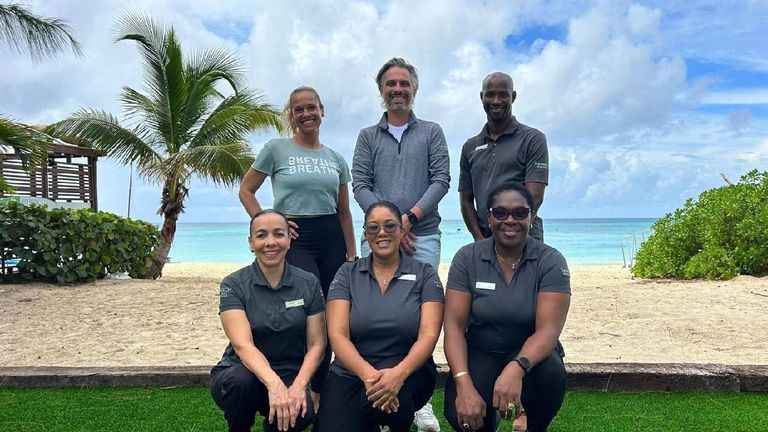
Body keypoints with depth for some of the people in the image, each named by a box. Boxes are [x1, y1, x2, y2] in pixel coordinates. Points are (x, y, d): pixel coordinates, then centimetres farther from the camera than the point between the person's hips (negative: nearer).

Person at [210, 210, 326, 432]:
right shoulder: (233, 285, -9)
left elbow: (316, 344, -4)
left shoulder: (308, 284, -2)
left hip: (290, 376, 2)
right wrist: (274, 384, -40)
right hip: (240, 375, -1)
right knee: (244, 380, -35)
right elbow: (242, 345, -22)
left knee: (303, 413, -29)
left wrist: (299, 384, -24)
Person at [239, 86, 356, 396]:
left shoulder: (335, 159, 13)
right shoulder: (276, 149, 2)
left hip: (331, 238, 4)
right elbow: (246, 191, 5)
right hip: (295, 238, -4)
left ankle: (318, 395, 19)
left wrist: (352, 255, 10)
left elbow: (344, 212, 15)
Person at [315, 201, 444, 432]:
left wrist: (398, 373, -28)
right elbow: (337, 334, -5)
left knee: (387, 399, -34)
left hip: (409, 371, -1)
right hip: (350, 374, 1)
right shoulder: (347, 274, 5)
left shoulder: (425, 274, 2)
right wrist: (368, 373, -24)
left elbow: (428, 335, -8)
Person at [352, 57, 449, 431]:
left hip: (423, 236, -1)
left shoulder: (431, 133, 13)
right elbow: (360, 186, 3)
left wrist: (410, 216, -11)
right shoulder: (368, 137, 14)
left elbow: (441, 180, 2)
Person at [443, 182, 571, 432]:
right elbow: (454, 325, -12)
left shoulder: (551, 261, -11)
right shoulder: (467, 258, -8)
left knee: (550, 374, -34)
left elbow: (548, 330, -21)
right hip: (480, 353, 1)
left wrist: (517, 368, -42)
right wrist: (464, 384, -29)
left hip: (530, 354, 0)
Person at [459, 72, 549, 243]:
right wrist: (480, 240, -1)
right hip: (483, 243, 3)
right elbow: (466, 200, 13)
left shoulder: (533, 139, 3)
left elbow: (534, 198, -5)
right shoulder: (470, 147, 16)